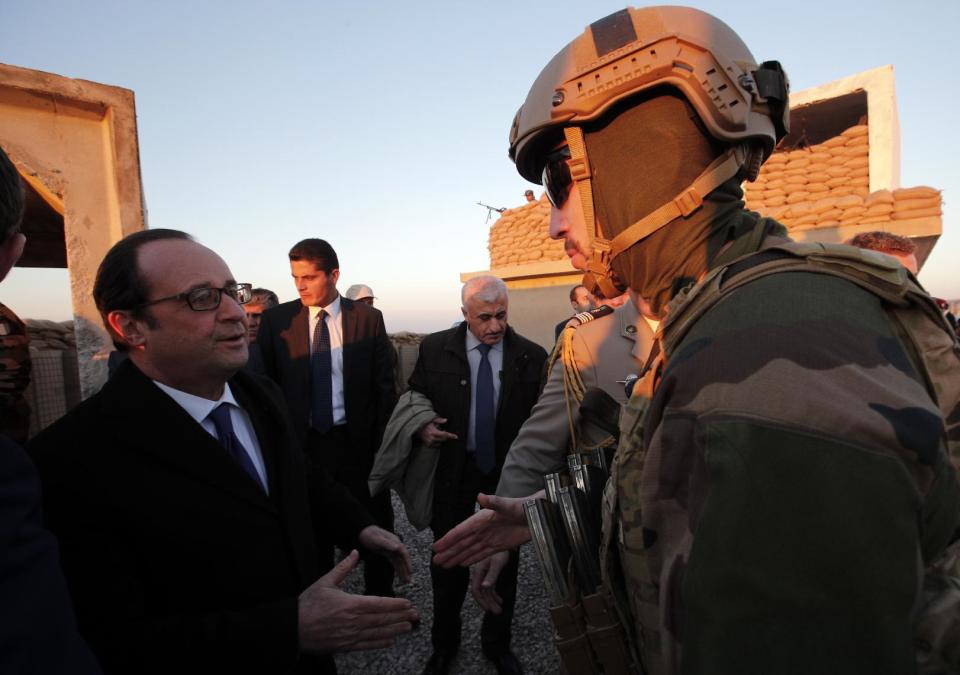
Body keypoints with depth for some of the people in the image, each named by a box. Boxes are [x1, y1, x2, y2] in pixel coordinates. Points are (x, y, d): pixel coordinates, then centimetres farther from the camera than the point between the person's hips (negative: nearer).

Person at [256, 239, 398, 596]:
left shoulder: (368, 318, -3)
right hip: (302, 443, 1)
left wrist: (384, 443, -5)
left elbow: (385, 385, -1)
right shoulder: (276, 319, -1)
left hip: (358, 441, 0)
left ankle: (381, 597, 36)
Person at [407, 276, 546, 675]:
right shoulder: (434, 349, -7)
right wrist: (422, 427, -17)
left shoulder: (531, 356, -8)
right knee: (447, 560, 15)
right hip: (452, 470, 0)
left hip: (508, 473, 0)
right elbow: (415, 398, 3)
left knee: (504, 561, 16)